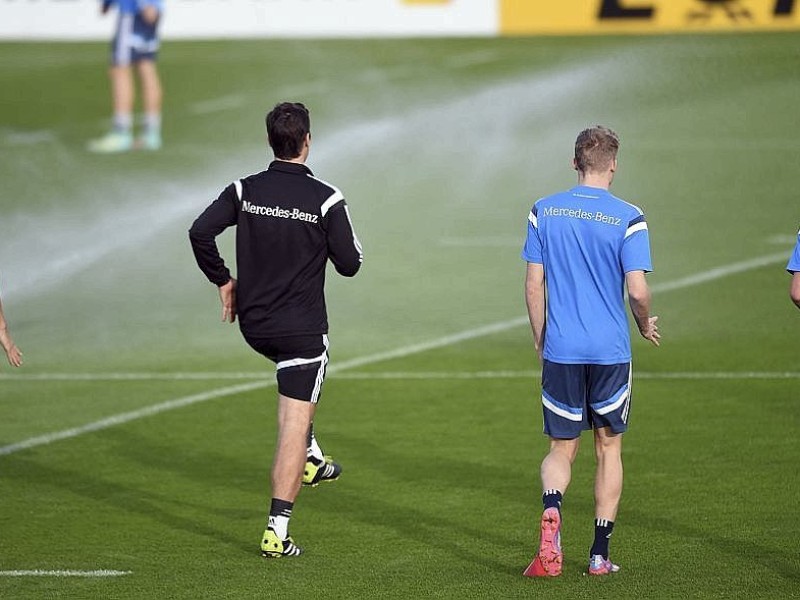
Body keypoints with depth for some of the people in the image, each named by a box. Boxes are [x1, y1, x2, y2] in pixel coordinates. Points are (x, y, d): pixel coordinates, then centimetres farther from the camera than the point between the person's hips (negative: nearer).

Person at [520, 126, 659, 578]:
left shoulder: (544, 212, 1)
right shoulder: (628, 218, -7)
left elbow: (533, 284, 3)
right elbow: (638, 291, -12)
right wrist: (646, 326, 8)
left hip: (560, 352, 2)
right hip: (611, 351, -2)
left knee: (562, 450, 9)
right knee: (609, 447, 12)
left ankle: (551, 509, -23)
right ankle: (600, 553, 11)